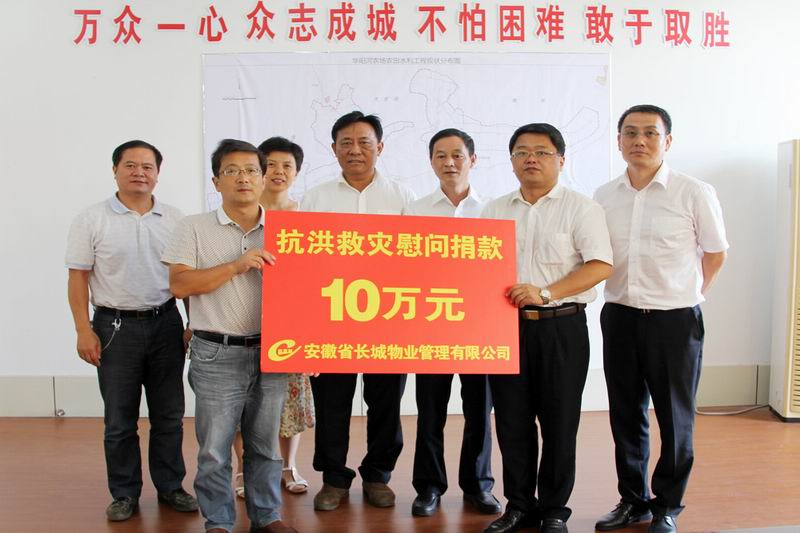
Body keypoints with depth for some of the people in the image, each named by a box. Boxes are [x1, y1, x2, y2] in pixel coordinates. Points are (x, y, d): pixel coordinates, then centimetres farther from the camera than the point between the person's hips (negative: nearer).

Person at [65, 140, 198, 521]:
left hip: (166, 322, 2)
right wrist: (84, 330, -9)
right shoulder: (92, 220, -2)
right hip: (115, 326, -2)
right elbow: (78, 277, -3)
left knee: (169, 415, 10)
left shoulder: (174, 219, 5)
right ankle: (125, 494, 21)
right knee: (120, 419, 7)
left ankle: (170, 486, 25)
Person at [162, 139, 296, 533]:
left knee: (266, 444, 14)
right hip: (217, 354, -2)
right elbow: (179, 284, -8)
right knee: (214, 448, 3)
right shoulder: (195, 228, 1)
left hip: (271, 351, 3)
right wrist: (235, 265, -18)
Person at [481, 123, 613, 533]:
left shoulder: (580, 208, 0)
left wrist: (546, 292, -19)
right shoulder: (493, 211, 13)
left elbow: (600, 265, -9)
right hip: (507, 326, 3)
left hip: (561, 327, -3)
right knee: (512, 420, 8)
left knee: (559, 422, 5)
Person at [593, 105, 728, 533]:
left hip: (675, 320, -3)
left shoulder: (695, 193, -7)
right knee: (626, 416, 13)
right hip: (619, 317, 4)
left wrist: (687, 295, 10)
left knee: (675, 418, 7)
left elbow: (715, 254, 5)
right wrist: (627, 295, 12)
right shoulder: (603, 197, 4)